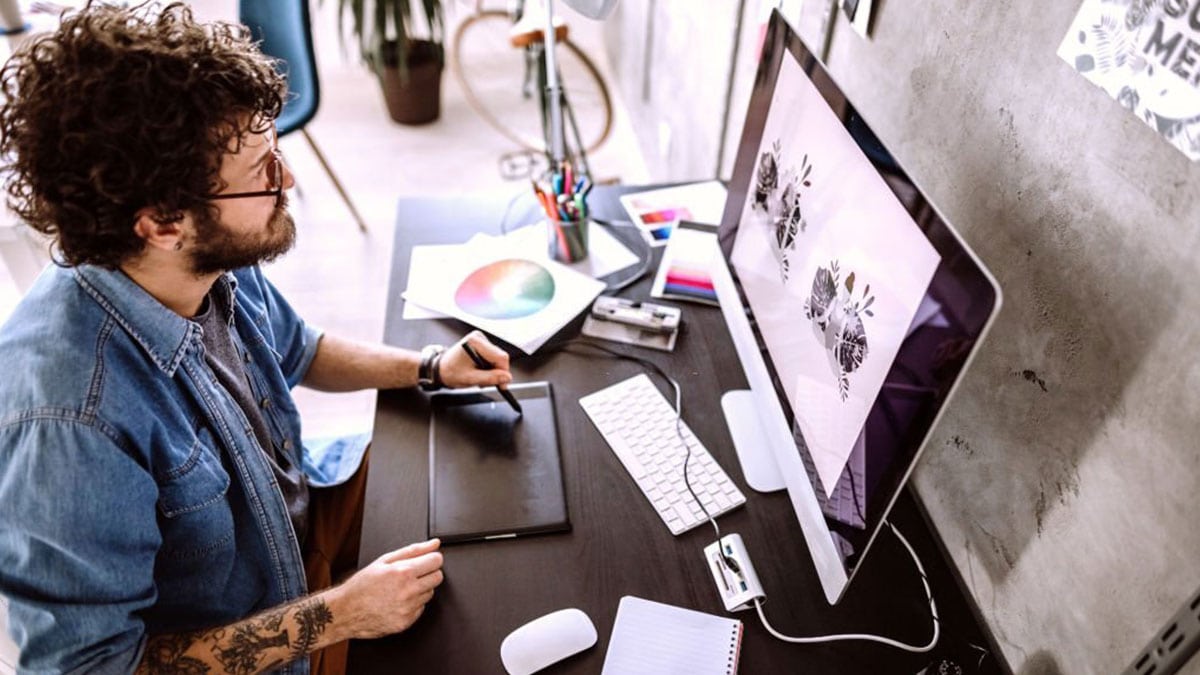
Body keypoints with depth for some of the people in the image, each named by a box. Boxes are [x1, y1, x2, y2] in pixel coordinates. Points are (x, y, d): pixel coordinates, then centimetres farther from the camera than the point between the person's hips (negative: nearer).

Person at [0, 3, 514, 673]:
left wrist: (430, 367, -5)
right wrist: (336, 615, -29)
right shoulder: (71, 418, -39)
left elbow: (295, 349, 8)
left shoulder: (217, 264, -15)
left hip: (303, 509, 7)